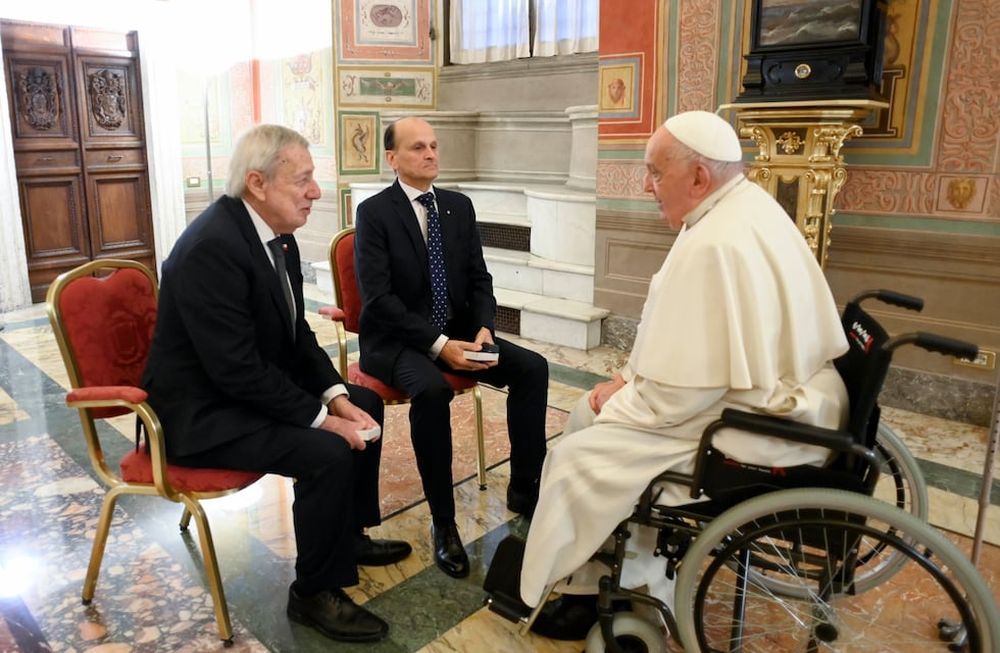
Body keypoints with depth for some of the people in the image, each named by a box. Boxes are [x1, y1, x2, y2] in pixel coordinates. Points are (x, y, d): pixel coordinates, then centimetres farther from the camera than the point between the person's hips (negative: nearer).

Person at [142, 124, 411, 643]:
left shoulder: (275, 233, 2)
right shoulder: (213, 246, -27)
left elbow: (296, 334, 6)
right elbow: (237, 371, -28)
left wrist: (336, 396, -6)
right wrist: (320, 418, -22)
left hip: (257, 385, 10)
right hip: (203, 411, -10)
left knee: (365, 403, 11)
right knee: (328, 453, -25)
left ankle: (349, 534, 27)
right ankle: (314, 593, -1)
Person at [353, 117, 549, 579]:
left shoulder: (459, 206, 8)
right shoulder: (374, 212, -9)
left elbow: (479, 279, 8)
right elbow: (378, 297, -17)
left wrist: (483, 329, -13)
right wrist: (437, 344, -25)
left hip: (457, 332, 6)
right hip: (395, 341, -5)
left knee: (533, 367, -14)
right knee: (432, 390, -36)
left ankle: (524, 489, 0)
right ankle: (443, 521, -20)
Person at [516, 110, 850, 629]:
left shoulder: (714, 245, -27)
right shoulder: (743, 206, 6)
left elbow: (681, 391, -26)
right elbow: (688, 341, 13)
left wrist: (620, 401, -9)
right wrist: (630, 378, 6)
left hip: (760, 428, -11)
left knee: (577, 459, -11)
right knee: (590, 414, 13)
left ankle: (543, 584, 16)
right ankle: (619, 580, 24)